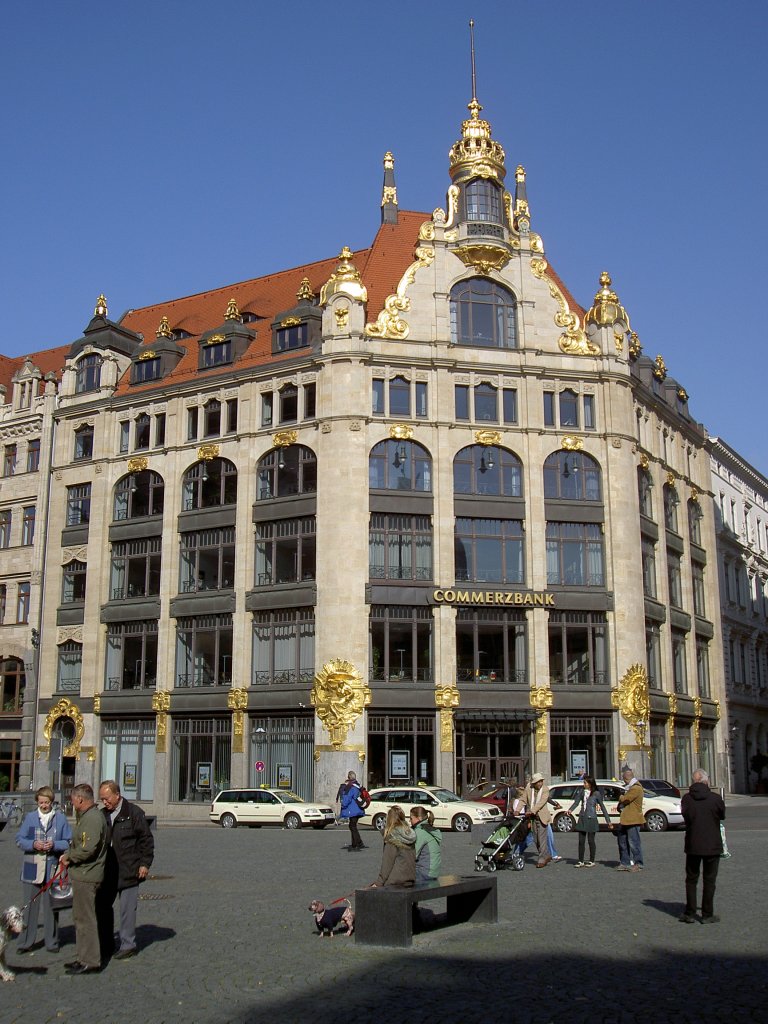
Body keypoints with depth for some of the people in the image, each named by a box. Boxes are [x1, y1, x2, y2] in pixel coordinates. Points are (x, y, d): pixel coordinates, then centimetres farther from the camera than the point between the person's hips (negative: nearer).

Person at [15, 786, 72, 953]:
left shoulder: (61, 818, 2)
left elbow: (69, 842, 1)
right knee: (30, 906, 5)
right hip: (32, 868, 1)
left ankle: (52, 942, 17)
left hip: (52, 869, -1)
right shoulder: (30, 817, 5)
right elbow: (19, 839, 3)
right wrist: (33, 844, -13)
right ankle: (25, 942, 16)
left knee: (51, 906, 7)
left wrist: (54, 845, -15)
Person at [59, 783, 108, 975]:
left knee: (85, 919, -5)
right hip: (82, 874, 11)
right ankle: (84, 958, 27)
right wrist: (69, 856, 1)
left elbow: (88, 848, -27)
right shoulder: (86, 816, 16)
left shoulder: (92, 818, -19)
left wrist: (69, 857, -11)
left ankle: (91, 962, 2)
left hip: (87, 876, -11)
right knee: (80, 917, 18)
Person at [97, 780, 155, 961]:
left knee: (127, 908, 0)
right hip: (107, 871, 6)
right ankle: (106, 945, 21)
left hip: (128, 870, -6)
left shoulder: (134, 812, -6)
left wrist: (145, 863, -9)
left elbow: (146, 839, -4)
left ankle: (128, 945, 11)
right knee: (102, 905, 9)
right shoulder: (102, 815, 9)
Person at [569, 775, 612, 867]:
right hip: (582, 819, 4)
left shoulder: (596, 794, -5)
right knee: (581, 841, 5)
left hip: (591, 819, -4)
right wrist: (570, 809, -19)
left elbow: (602, 807, -1)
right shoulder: (582, 793, 7)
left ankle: (592, 861, 15)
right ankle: (581, 861, 12)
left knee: (591, 840, 3)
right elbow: (576, 802, 1)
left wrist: (608, 821, 0)